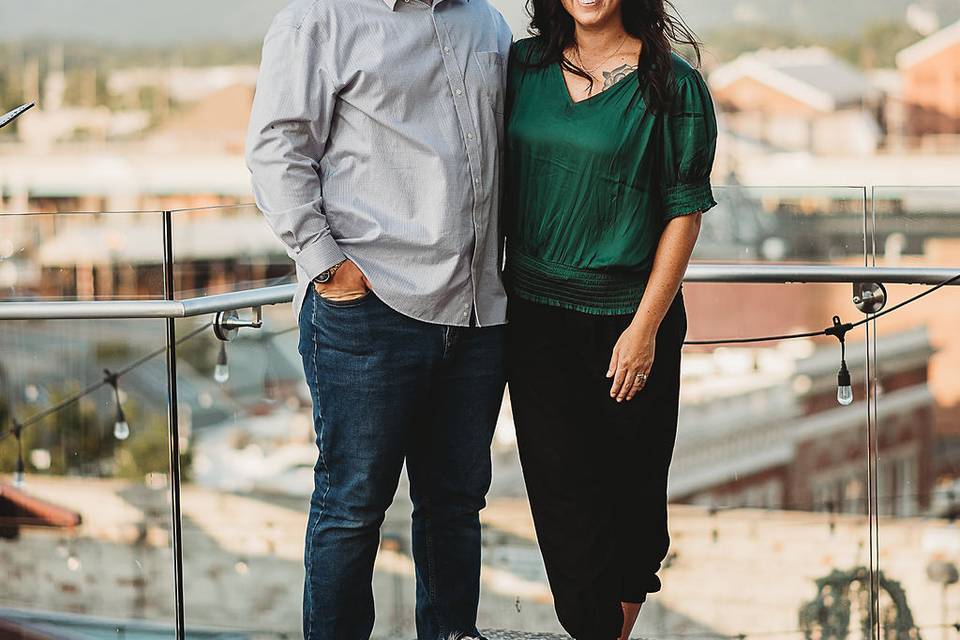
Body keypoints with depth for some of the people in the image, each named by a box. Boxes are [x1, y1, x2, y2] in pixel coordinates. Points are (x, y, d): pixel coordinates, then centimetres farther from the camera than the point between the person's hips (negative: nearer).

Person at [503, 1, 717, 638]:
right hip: (535, 313, 3)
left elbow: (684, 212, -7)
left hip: (627, 315, -3)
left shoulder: (672, 85, -7)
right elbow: (495, 175, 13)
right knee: (562, 484, 0)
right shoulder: (524, 65, 5)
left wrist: (646, 328, -11)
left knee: (631, 484, 6)